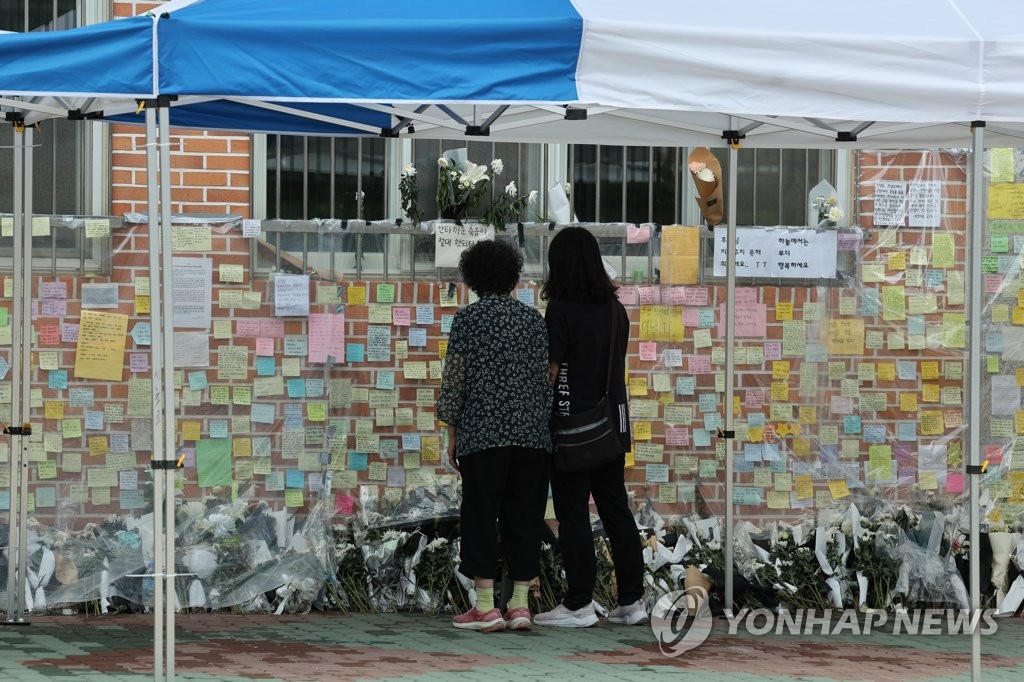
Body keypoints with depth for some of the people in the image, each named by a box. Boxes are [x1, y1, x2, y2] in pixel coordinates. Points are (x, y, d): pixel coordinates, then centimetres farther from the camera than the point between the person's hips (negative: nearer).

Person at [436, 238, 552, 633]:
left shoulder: (467, 319, -2)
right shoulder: (533, 319, 8)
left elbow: (454, 379, -3)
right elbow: (547, 377, 9)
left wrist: (452, 432, 5)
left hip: (482, 434, -3)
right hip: (532, 434, 3)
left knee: (480, 515, 0)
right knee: (524, 516, 7)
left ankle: (486, 606, -3)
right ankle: (520, 603, 5)